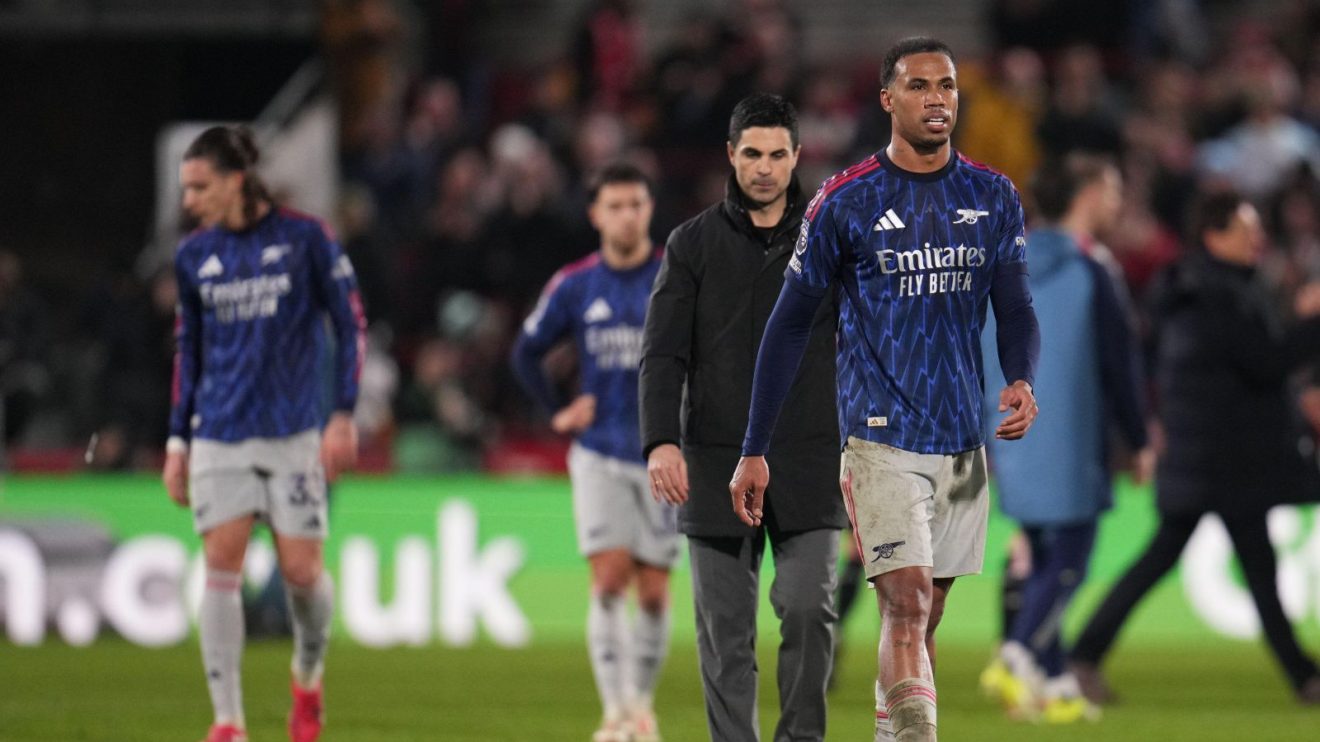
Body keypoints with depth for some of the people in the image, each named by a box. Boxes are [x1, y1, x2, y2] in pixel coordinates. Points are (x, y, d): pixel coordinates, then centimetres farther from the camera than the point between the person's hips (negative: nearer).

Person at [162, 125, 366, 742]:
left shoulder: (304, 238, -5)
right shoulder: (194, 256, 6)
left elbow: (351, 324, -1)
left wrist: (344, 417, -6)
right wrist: (177, 441, 12)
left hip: (292, 431, -3)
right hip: (219, 435, 3)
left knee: (301, 570, -3)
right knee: (221, 567, -8)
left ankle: (308, 676, 28)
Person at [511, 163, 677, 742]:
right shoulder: (575, 286, 2)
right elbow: (526, 352, 16)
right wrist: (559, 412, 6)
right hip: (600, 455, 0)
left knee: (653, 589, 2)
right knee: (610, 579, -12)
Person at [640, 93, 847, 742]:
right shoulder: (693, 244, 4)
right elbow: (662, 354, -2)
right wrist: (661, 441, -16)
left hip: (808, 463, 0)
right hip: (717, 465, 1)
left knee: (808, 607, -14)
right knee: (725, 632, 1)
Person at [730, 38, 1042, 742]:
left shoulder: (993, 197, 7)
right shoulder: (845, 201, -3)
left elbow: (1015, 308, 8)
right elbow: (789, 325, 2)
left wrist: (1021, 381, -15)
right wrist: (754, 451, 0)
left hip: (963, 439, 4)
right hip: (881, 438, -4)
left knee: (922, 620, 10)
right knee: (906, 608, -18)